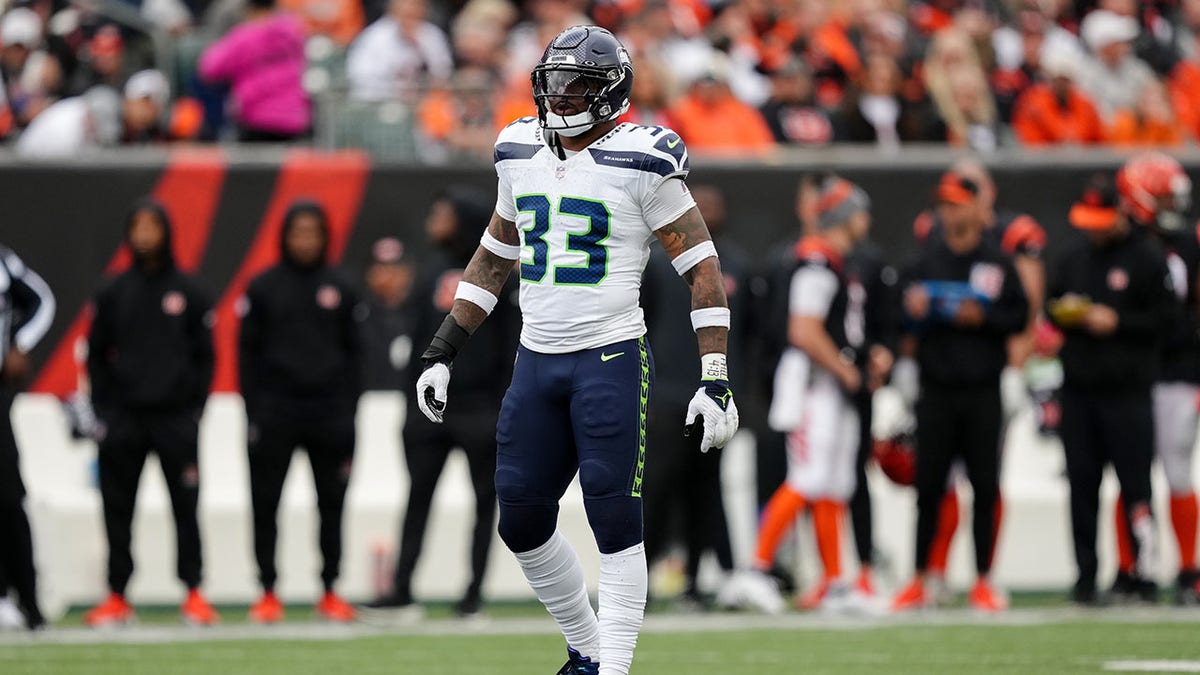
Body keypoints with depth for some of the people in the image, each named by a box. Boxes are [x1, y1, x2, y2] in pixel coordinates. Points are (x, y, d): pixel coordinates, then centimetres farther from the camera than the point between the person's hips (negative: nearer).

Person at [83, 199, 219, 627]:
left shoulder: (188, 293, 4)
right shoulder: (113, 294, 7)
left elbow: (204, 355, 6)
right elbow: (96, 355, 9)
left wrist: (195, 407, -2)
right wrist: (102, 410, 1)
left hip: (176, 417, -1)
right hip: (123, 418, 1)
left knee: (185, 507, -2)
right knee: (118, 511, 1)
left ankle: (193, 593, 4)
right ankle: (117, 597, 6)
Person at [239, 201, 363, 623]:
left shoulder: (339, 288, 7)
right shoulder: (264, 288, 3)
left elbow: (353, 352, 10)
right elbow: (248, 352, 3)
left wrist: (349, 411, 2)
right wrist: (253, 414, -4)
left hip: (328, 410, 1)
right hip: (276, 411, -1)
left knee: (332, 504, 3)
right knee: (266, 504, -2)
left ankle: (330, 592, 11)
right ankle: (268, 593, 5)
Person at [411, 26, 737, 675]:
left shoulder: (640, 163, -9)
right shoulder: (522, 154, 9)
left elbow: (702, 268, -7)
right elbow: (492, 259, 22)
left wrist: (715, 378, -12)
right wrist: (442, 352, 18)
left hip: (612, 359, -6)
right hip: (536, 359, 6)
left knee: (614, 521, -7)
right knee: (521, 520, 7)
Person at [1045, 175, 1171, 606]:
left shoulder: (1147, 258, -1)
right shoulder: (1072, 258, 16)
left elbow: (1162, 319, -4)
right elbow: (1051, 307, 22)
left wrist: (1115, 322, -14)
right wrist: (1064, 313, -1)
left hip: (1127, 391, -5)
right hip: (1078, 389, 5)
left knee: (1135, 484, -8)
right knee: (1082, 485, 4)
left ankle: (1146, 574, -5)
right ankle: (1086, 577, 8)